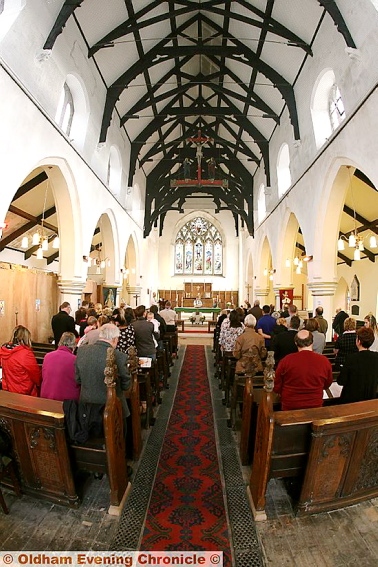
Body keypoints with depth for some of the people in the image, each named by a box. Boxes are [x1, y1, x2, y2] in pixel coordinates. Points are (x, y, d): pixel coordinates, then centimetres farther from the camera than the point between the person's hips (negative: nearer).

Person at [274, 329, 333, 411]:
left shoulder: (286, 361, -20)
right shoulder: (324, 361, -15)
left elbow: (276, 388, -9)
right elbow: (327, 385, 4)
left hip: (289, 407, -1)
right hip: (315, 406, 2)